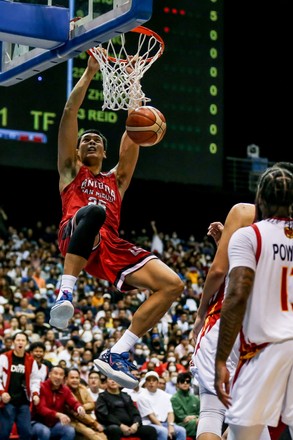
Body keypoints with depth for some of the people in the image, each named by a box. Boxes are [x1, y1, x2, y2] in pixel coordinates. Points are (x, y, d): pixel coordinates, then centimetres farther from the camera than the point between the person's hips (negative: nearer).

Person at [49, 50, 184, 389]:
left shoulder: (116, 179, 35)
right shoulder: (70, 170, 27)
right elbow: (69, 113, 19)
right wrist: (90, 72, 18)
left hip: (110, 246, 5)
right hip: (74, 236, -5)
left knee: (172, 284, -12)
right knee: (93, 211, -41)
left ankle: (117, 355, -13)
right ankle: (65, 293, -43)